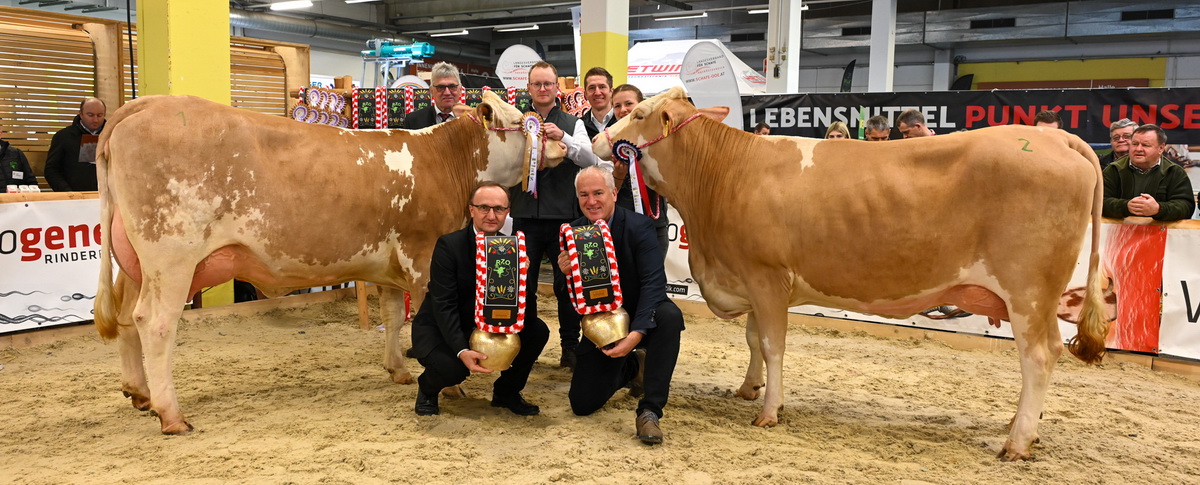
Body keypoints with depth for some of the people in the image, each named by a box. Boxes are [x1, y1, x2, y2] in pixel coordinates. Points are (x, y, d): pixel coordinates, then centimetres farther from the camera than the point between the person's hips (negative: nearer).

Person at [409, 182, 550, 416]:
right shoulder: (448, 245, -18)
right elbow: (443, 304, -23)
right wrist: (462, 350, -36)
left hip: (487, 326, 4)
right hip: (440, 328, -4)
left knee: (538, 331, -15)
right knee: (451, 367, -33)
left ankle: (506, 392, 9)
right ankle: (427, 388, 7)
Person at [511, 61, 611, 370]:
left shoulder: (572, 124, 9)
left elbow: (590, 159, -6)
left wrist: (564, 138, -21)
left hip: (563, 216, -1)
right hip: (525, 215, 1)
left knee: (567, 284, 4)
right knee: (523, 284, 5)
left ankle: (570, 347, 14)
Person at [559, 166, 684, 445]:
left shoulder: (638, 226, -16)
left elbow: (654, 282, -25)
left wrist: (636, 333, -37)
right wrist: (565, 273, -27)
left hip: (640, 316, -3)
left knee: (669, 316, -38)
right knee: (582, 404, -4)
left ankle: (649, 411, -27)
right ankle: (632, 366, 28)